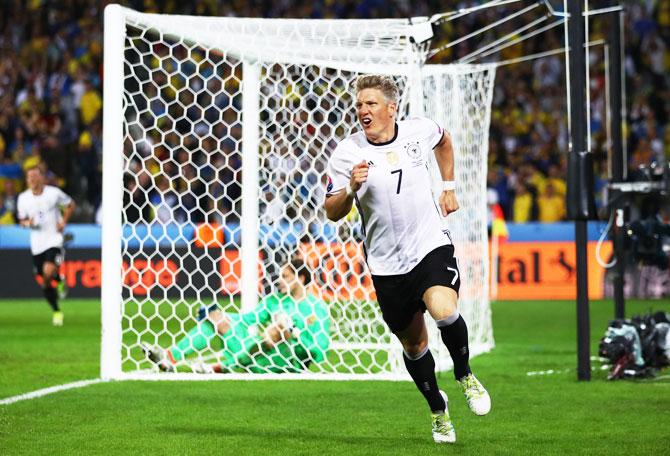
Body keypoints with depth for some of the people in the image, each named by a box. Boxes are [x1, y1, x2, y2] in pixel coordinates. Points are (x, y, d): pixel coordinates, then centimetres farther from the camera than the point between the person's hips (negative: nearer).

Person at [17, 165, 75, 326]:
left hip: (54, 240, -4)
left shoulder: (54, 193, -6)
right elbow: (21, 220, 12)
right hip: (37, 244, 4)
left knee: (49, 271, -29)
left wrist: (63, 221, -4)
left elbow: (70, 205, 10)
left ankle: (60, 281, 7)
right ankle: (56, 311, 26)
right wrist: (28, 223, -12)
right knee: (43, 283, 7)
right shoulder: (23, 198, 0)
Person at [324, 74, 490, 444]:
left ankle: (464, 375, 1)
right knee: (413, 345, 10)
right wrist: (351, 188, -23)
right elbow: (332, 213, -4)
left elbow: (443, 140, 22)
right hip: (387, 264, 1)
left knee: (444, 312, -28)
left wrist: (448, 187, 18)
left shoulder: (419, 130, -3)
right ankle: (437, 408, 35)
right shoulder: (347, 153, -9)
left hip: (431, 245, -1)